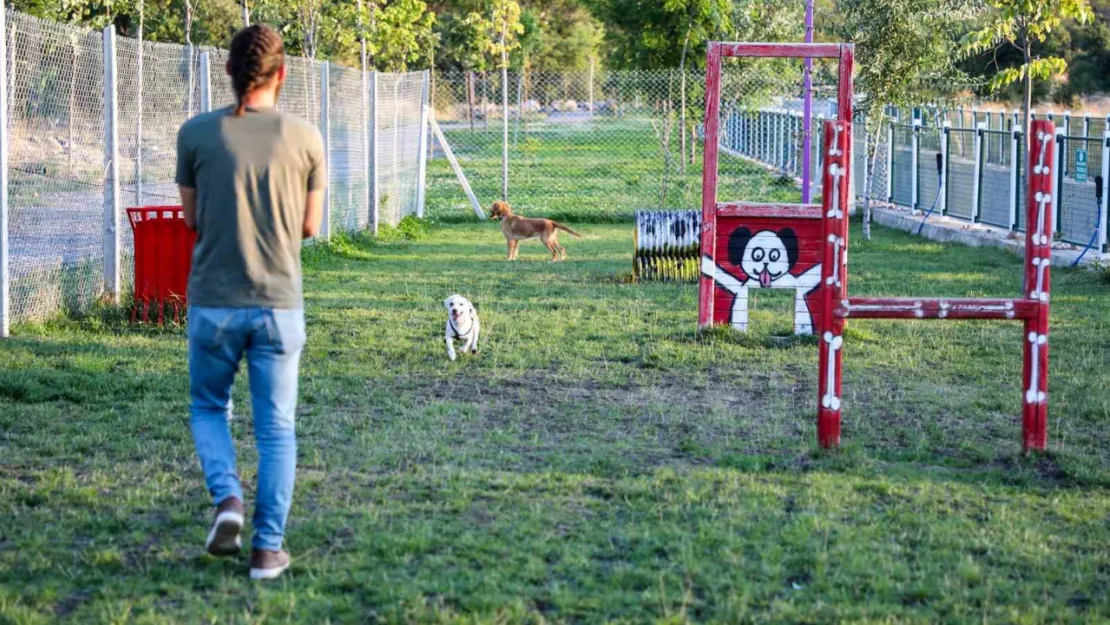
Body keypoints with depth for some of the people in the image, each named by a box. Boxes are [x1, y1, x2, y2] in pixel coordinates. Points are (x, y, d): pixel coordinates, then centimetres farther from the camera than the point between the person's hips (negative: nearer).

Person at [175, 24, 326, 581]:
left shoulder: (196, 133, -5)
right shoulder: (305, 139, -4)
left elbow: (193, 219, 7)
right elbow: (309, 226, 6)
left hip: (212, 303, 0)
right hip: (279, 304, 0)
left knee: (208, 407, 22)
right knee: (276, 428, 10)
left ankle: (227, 498, -1)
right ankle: (267, 549, 8)